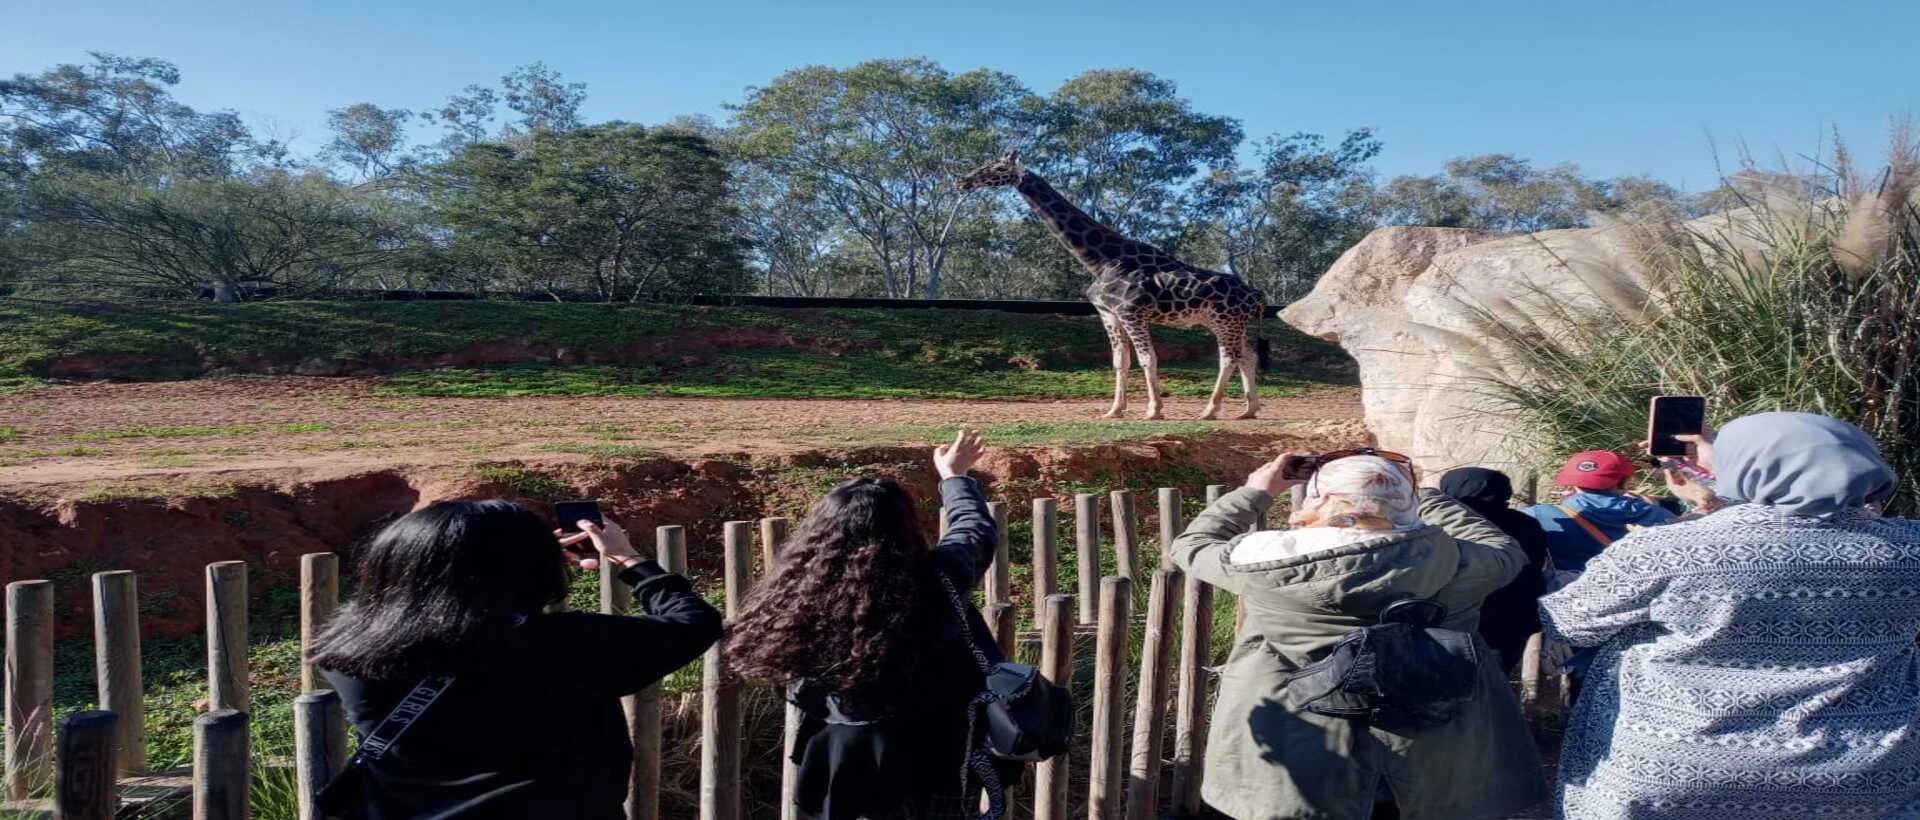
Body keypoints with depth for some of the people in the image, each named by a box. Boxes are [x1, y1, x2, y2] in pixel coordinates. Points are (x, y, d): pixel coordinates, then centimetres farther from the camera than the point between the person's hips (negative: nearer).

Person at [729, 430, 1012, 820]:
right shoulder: (936, 584, -19)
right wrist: (954, 476, 21)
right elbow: (978, 530, 3)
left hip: (847, 772, 1)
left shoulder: (803, 598, -18)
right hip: (935, 762, 0)